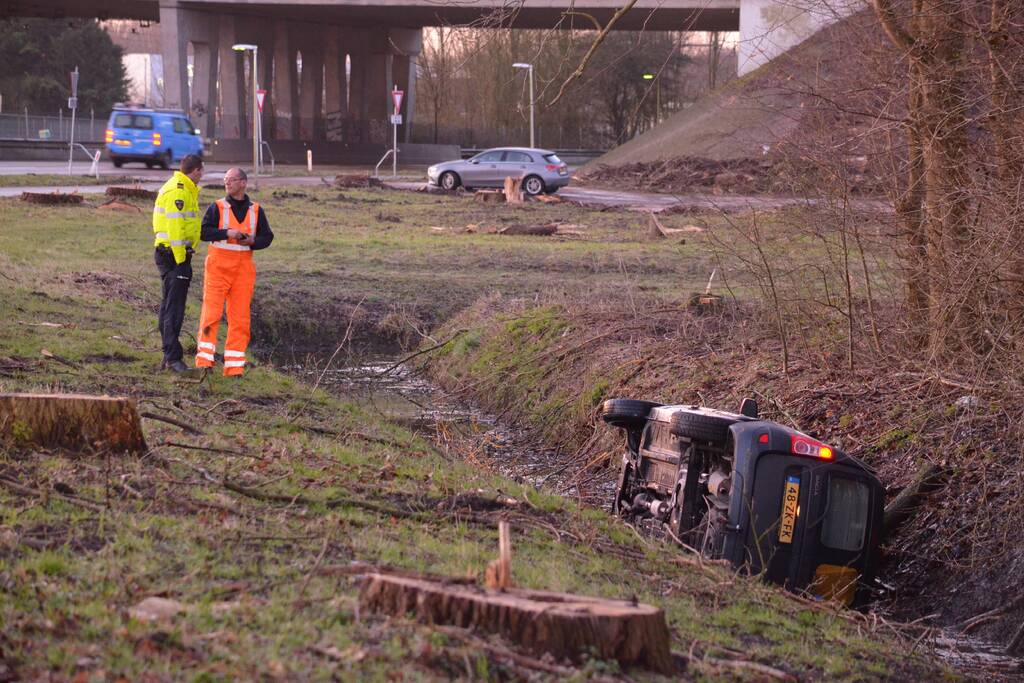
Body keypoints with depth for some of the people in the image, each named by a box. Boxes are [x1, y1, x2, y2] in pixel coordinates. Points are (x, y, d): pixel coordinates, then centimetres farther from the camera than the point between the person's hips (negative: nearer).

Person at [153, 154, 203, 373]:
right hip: (174, 254, -11)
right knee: (174, 307, -11)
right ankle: (173, 357, -12)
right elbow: (174, 227, -20)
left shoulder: (184, 189, 18)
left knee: (170, 304, 15)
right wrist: (181, 260, -20)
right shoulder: (178, 192, -15)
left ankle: (168, 355, 23)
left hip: (168, 254, 11)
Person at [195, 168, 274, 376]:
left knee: (240, 317, 2)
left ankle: (234, 366, 7)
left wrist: (252, 241, -8)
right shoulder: (217, 207, 2)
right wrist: (227, 233, -18)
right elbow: (204, 232, -6)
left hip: (243, 268, 3)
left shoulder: (256, 210, 9)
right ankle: (204, 360, -5)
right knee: (211, 312, -9)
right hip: (218, 266, -3)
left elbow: (267, 237, 12)